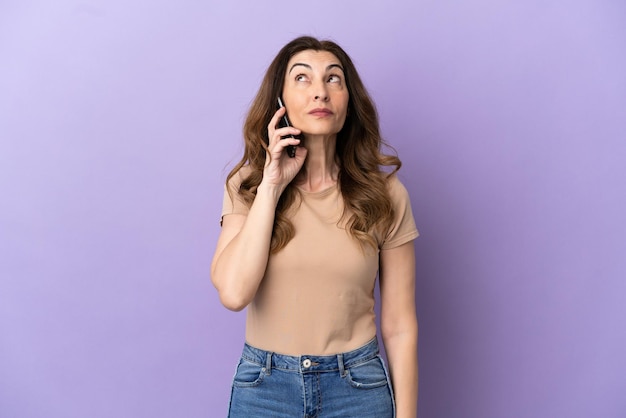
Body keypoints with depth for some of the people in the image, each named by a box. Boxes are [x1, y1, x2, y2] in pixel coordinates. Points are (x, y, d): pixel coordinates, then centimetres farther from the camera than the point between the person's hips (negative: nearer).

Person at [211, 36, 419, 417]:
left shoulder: (383, 193, -8)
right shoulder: (248, 183, -5)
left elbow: (399, 326, -4)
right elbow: (233, 293, -20)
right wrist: (272, 185, -19)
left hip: (357, 386, 0)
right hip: (263, 385, 1)